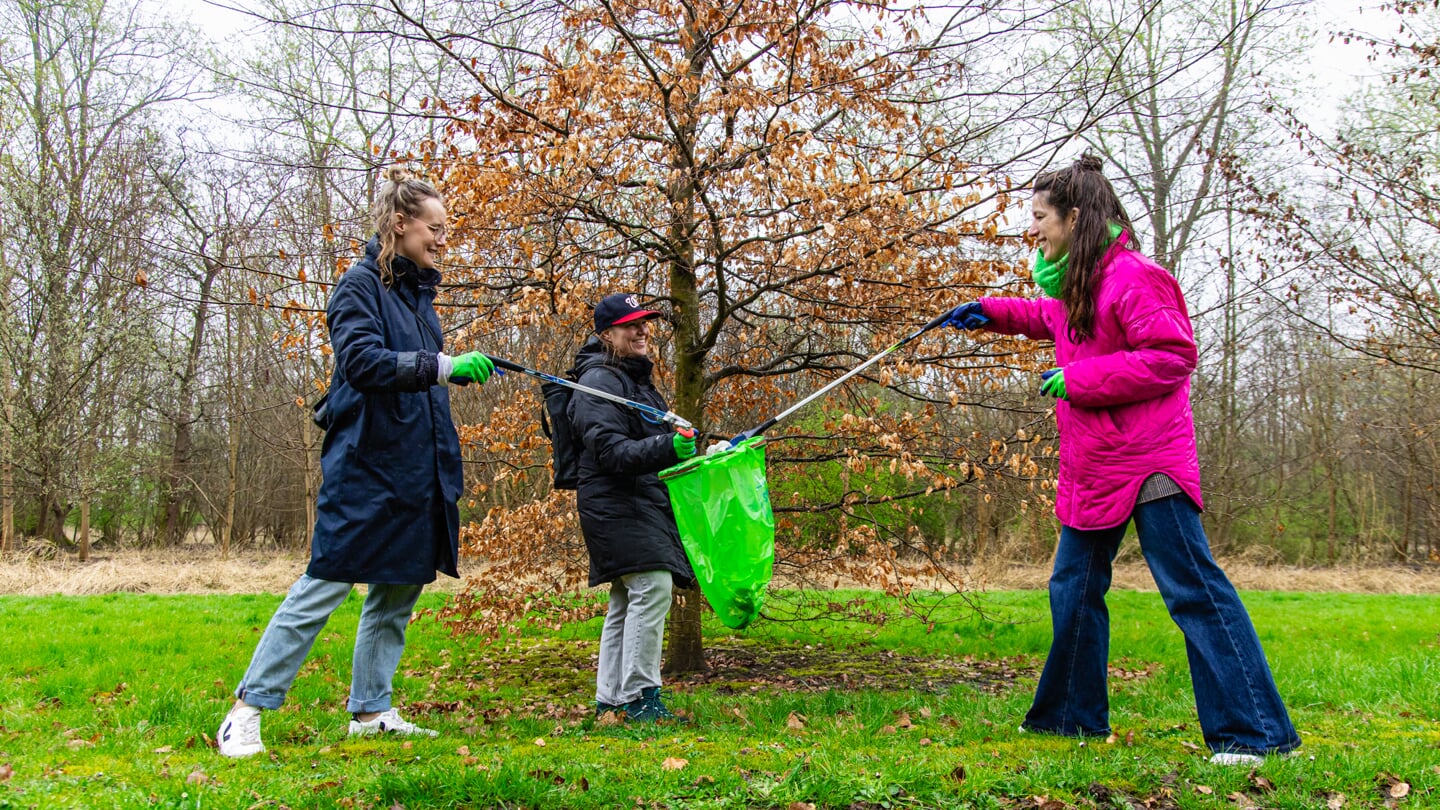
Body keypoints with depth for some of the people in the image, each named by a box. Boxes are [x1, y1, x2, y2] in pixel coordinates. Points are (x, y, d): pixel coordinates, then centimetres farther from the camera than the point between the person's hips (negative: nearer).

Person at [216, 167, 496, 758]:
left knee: (399, 589, 11)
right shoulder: (362, 284, -9)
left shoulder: (417, 290, 15)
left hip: (415, 469, 9)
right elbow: (363, 361, -23)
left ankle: (371, 711, 20)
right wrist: (443, 366, -31)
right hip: (366, 465, -8)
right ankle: (247, 709, 2)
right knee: (326, 583, -7)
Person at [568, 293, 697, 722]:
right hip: (617, 506, -10)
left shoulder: (636, 377, 21)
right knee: (652, 588, -19)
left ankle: (610, 698, 15)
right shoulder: (599, 382, -11)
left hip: (644, 506, 10)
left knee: (626, 602, 10)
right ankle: (638, 696, -15)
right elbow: (610, 450, -22)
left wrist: (685, 450, 21)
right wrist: (667, 448, -33)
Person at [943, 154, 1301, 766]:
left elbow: (1172, 357, -21)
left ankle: (1256, 732, -4)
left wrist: (1077, 379, -21)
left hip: (1147, 463, -10)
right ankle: (1073, 716, 28)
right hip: (1092, 469, 10)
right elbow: (1048, 318, 36)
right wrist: (992, 313, 23)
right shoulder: (1074, 283, 13)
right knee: (1073, 590, 15)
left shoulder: (1131, 275, -16)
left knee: (1193, 590, -9)